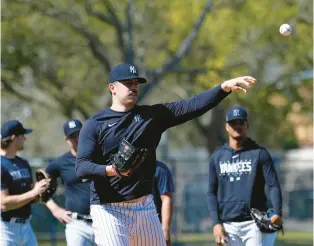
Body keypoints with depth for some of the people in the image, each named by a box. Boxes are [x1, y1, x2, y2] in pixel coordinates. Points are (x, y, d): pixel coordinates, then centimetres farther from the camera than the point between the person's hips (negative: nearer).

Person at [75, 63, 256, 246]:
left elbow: (192, 106, -4)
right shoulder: (94, 124, -2)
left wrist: (224, 88, -19)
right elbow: (81, 167, -11)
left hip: (145, 206, 5)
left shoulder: (151, 115, 8)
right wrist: (109, 170, -32)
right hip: (108, 210, -5)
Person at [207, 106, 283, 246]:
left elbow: (273, 186, -4)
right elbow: (212, 192, 10)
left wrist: (277, 213, -20)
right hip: (229, 226, 3)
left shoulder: (260, 153, 2)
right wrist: (216, 223, -2)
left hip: (255, 223, -3)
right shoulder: (217, 157, 10)